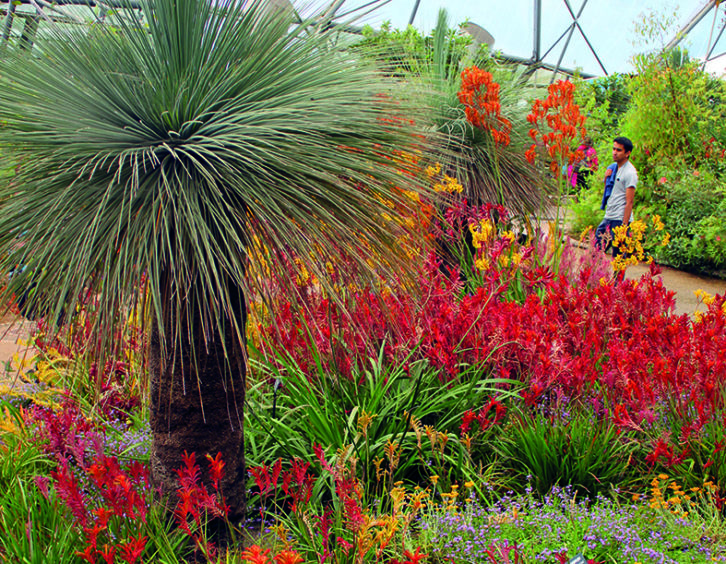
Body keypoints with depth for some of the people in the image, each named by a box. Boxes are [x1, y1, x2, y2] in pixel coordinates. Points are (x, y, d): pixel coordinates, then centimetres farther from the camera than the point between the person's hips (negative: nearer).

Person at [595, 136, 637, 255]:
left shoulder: (630, 173, -13)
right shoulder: (613, 167, 12)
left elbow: (629, 202, -16)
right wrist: (606, 178, 2)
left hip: (620, 219, -8)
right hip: (608, 217, 8)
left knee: (618, 256, -4)